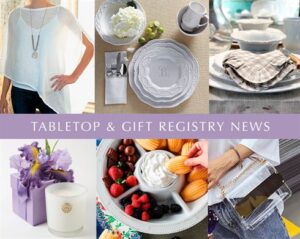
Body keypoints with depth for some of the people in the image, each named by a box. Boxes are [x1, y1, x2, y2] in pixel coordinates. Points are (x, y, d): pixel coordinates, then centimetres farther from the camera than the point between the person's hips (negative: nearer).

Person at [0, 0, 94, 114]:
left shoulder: (62, 14, -1)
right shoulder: (16, 15, 6)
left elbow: (90, 47, 3)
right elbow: (10, 57, 10)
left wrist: (73, 76, -5)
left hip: (52, 92, -2)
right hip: (21, 91, 2)